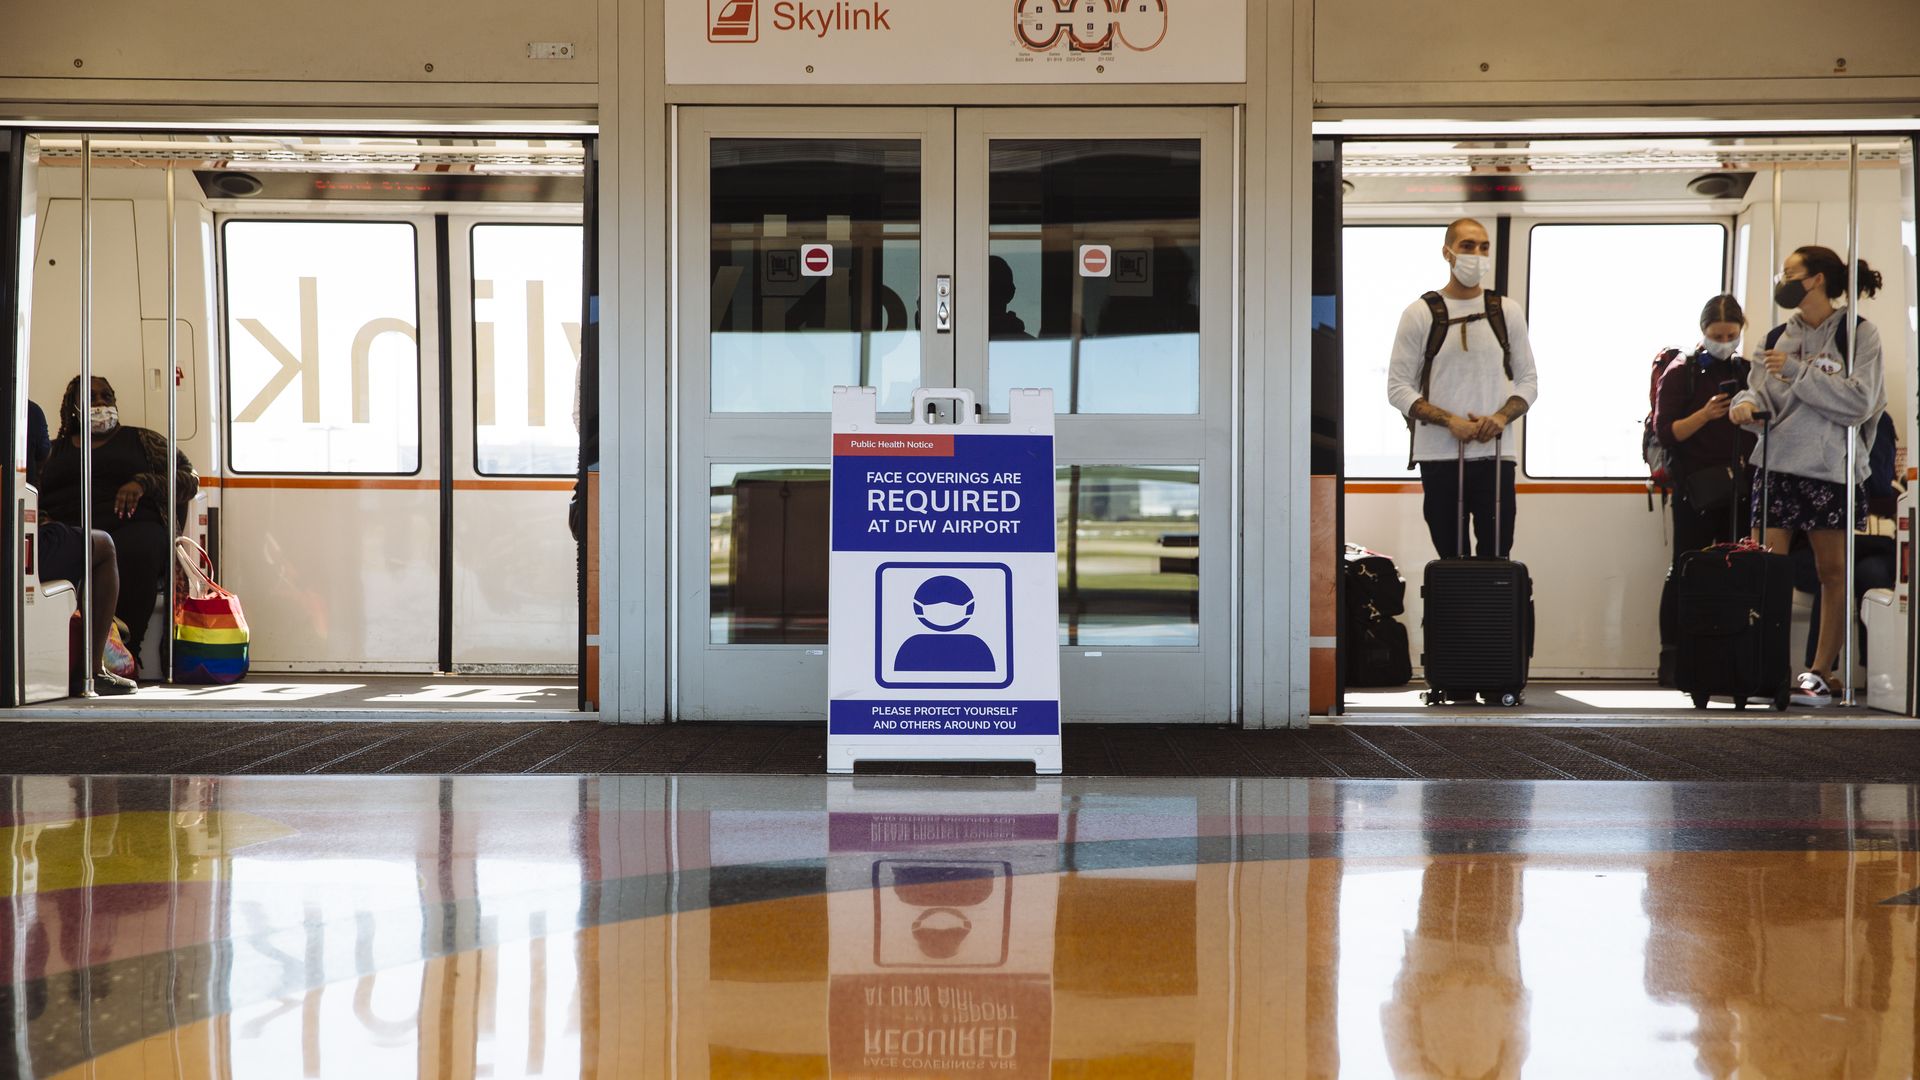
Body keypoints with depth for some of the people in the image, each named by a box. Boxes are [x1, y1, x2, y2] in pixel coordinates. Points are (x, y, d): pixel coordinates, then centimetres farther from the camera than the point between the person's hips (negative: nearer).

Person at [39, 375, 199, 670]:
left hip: (130, 525, -1)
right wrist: (41, 521, -5)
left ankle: (125, 653, -41)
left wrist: (142, 483, -3)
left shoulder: (141, 440, 24)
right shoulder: (53, 449, 30)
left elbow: (190, 478, 15)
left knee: (137, 549, -40)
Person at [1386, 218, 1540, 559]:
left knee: (1497, 559, -4)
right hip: (1439, 457, -1)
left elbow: (1528, 380, 13)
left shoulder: (1507, 311, 11)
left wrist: (1501, 416, -8)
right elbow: (1398, 387, 0)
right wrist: (1450, 421, -13)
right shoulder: (1420, 314, 4)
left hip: (1495, 455, 1)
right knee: (1451, 562, 1)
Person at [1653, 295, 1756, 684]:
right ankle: (1671, 656, 2)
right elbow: (1665, 432, -5)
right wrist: (1706, 414, -18)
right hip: (1696, 487, -3)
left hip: (1740, 487, 3)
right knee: (1685, 571, -1)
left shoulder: (1749, 372, 13)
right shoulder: (1681, 372, 2)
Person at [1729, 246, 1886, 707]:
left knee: (1832, 572, 4)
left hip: (1830, 467, -4)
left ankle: (1820, 673, 8)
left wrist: (1798, 371, -15)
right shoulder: (1779, 336, 12)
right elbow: (1762, 390, 7)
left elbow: (1859, 400, -12)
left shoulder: (1858, 334, -2)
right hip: (1776, 465, 4)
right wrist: (1748, 404, -16)